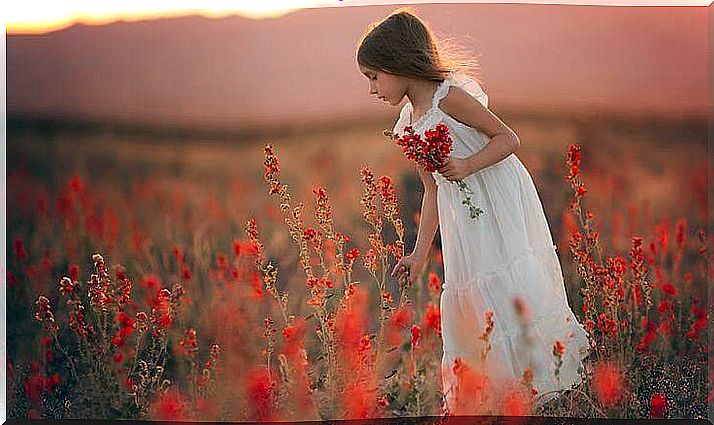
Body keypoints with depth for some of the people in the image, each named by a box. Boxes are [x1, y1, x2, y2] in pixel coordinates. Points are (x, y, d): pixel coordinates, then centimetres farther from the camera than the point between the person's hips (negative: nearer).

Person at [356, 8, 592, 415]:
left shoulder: (449, 96, -12)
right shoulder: (408, 125, 12)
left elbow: (509, 138, -11)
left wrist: (467, 165, -26)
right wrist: (420, 254, 14)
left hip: (501, 201, -8)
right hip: (462, 217, 8)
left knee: (512, 289, -16)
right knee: (472, 298, 5)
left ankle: (544, 373, -9)